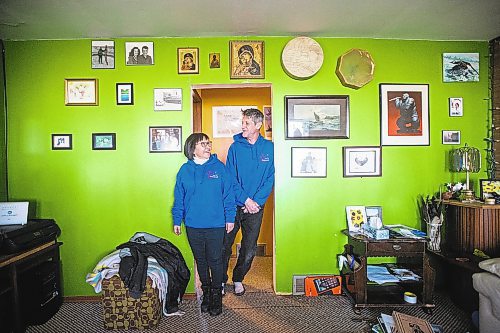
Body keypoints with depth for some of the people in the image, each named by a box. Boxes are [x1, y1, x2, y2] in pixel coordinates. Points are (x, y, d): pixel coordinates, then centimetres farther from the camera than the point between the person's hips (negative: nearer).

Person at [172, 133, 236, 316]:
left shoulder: (219, 167, -4)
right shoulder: (185, 170, 1)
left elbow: (228, 194, -1)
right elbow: (179, 198, 6)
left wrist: (230, 218, -3)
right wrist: (177, 220, 5)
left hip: (216, 225, -2)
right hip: (193, 225, 2)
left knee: (215, 260, 8)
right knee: (201, 260, 16)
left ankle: (216, 294, 28)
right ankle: (206, 292, 35)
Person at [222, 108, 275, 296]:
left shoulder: (269, 148, -1)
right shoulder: (235, 147, -3)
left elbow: (270, 179, -3)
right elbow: (231, 179, -6)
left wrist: (256, 201, -13)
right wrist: (246, 200, -15)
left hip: (256, 207, 1)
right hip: (234, 205, -1)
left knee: (249, 249, 12)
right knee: (225, 246, 6)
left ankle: (238, 279, 34)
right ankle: (221, 280, 28)